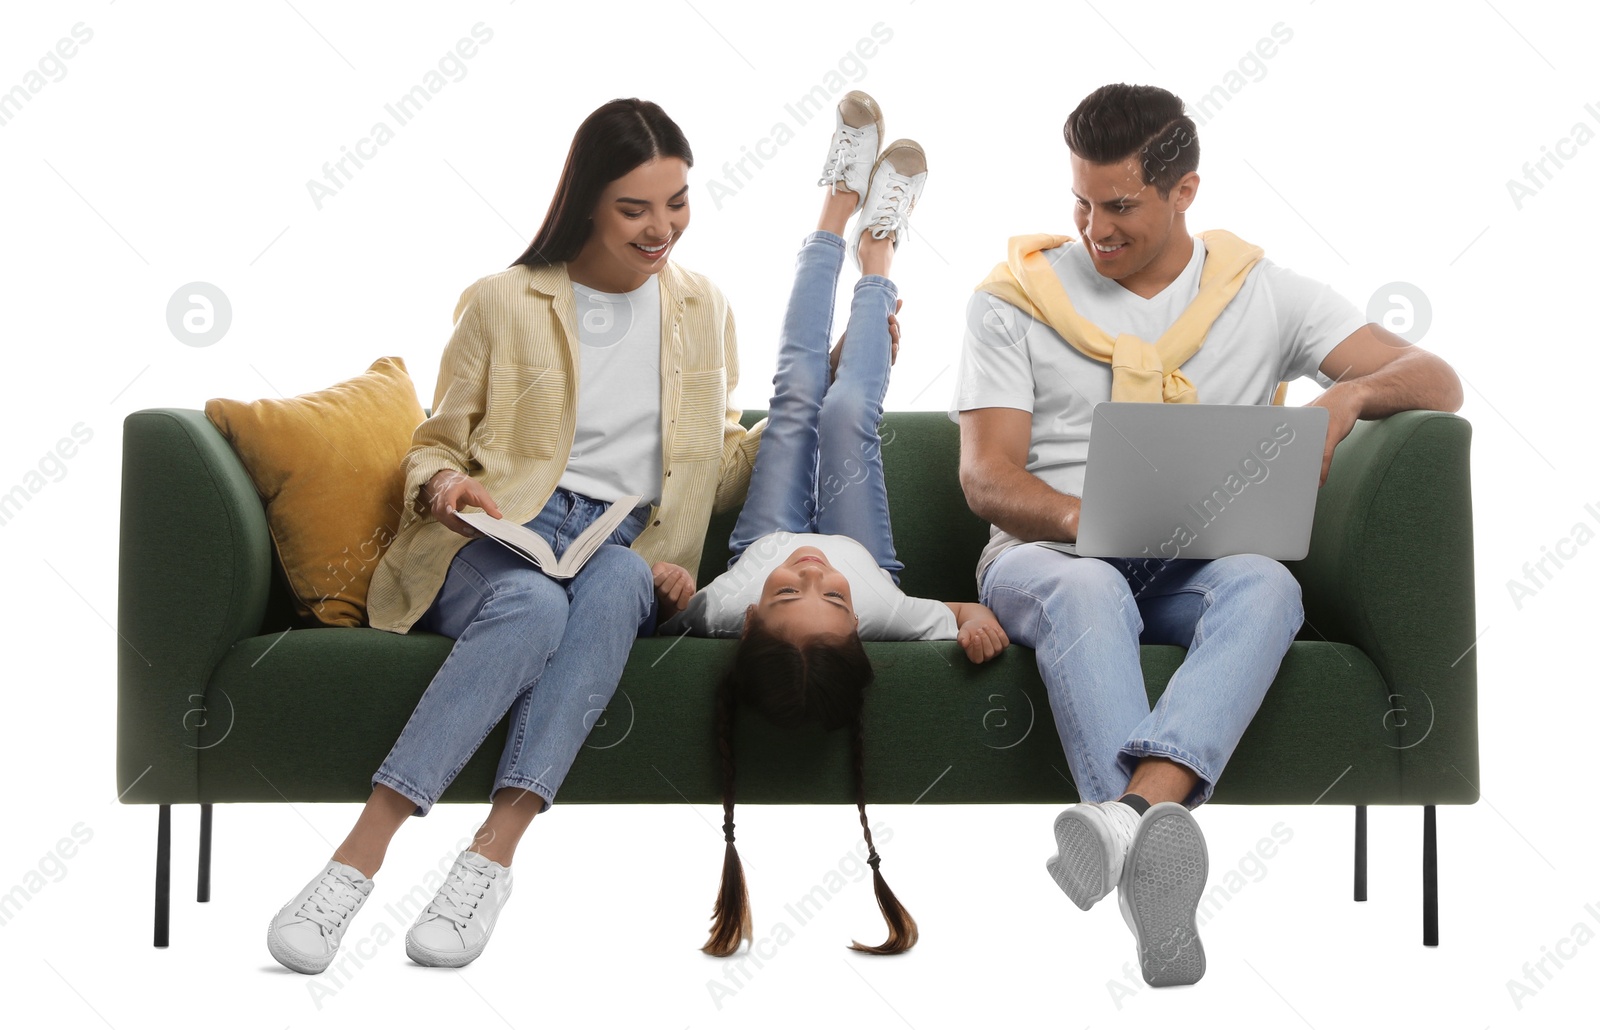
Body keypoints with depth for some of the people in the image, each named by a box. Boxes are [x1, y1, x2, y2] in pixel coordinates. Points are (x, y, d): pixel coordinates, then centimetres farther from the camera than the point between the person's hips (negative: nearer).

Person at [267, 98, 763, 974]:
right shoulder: (504, 302, 7)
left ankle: (493, 853, -42)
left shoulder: (701, 310, 17)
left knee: (616, 582, -37)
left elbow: (719, 472, 22)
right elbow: (435, 445, 14)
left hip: (627, 555, 2)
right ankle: (358, 860, -41)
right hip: (503, 539, -2)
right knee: (532, 605, -39)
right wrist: (441, 486, -11)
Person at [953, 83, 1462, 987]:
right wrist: (1089, 518, -23)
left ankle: (1133, 809, -58)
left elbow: (1440, 383, 7)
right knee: (1089, 590, -38)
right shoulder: (1017, 297, 7)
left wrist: (1350, 392, -17)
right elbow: (986, 478, -1)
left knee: (1266, 584, -35)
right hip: (1049, 552, -1)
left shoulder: (1264, 294, 11)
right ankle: (1156, 849, -55)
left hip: (1193, 569, 1)